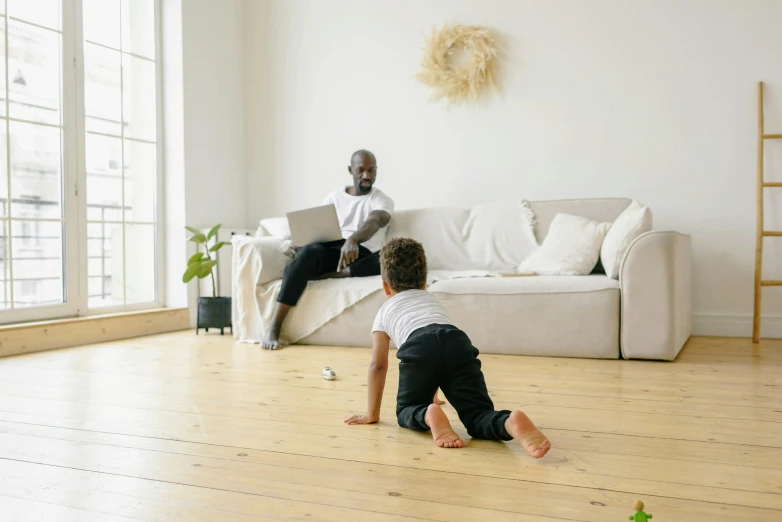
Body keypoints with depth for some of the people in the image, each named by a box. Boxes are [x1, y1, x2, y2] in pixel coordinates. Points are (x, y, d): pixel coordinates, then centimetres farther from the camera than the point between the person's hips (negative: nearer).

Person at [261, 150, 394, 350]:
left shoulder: (383, 200, 8)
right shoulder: (334, 197, 20)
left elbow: (373, 222, -15)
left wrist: (353, 240, -39)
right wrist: (301, 241, -13)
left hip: (362, 256, -1)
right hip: (330, 251, 2)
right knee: (308, 251, -34)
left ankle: (328, 276, -32)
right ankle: (273, 328, -37)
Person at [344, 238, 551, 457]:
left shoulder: (385, 311, 34)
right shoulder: (433, 299, 44)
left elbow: (378, 365, 32)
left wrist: (372, 413, 39)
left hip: (419, 347, -2)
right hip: (458, 342, 3)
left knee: (407, 411, 19)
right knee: (477, 414, 3)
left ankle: (428, 416, -17)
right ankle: (511, 423, -30)